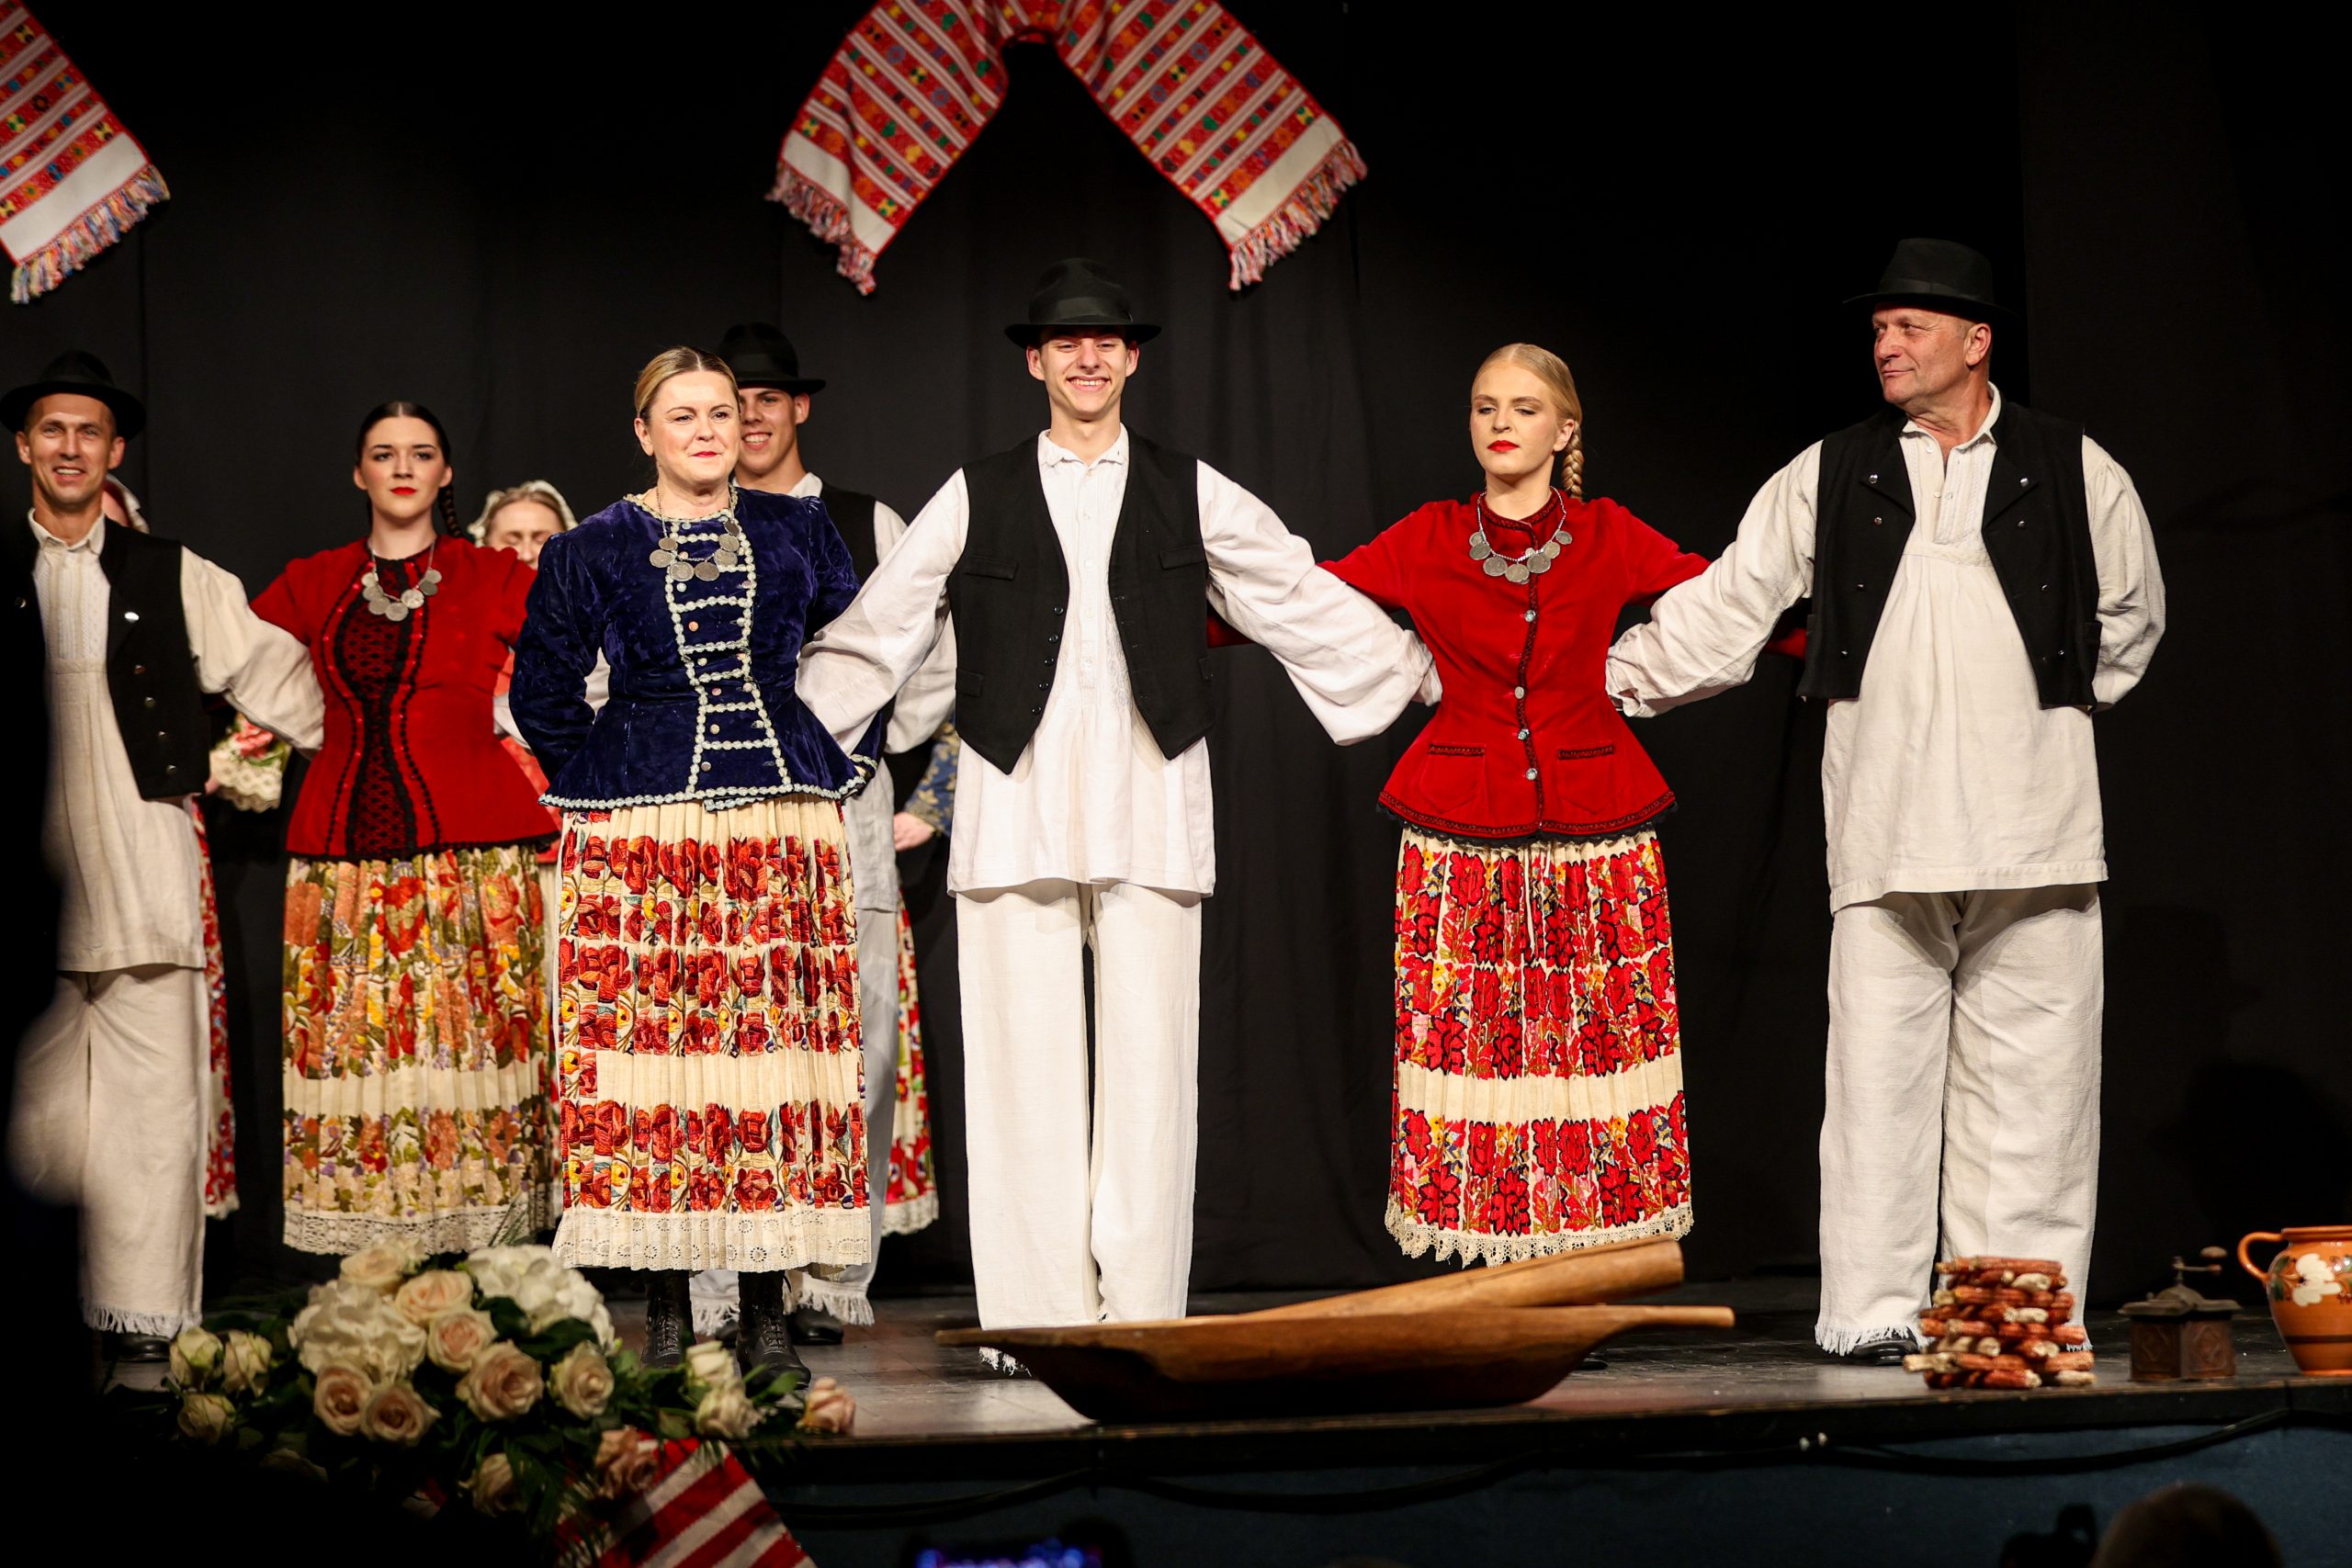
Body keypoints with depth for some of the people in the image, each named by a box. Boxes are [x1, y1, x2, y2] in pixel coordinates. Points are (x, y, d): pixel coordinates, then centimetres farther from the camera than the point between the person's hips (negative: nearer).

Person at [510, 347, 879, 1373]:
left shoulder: (796, 533, 11)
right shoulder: (592, 550, 7)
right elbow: (541, 694, 11)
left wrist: (834, 771, 10)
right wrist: (604, 791, 7)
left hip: (786, 825, 1)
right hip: (639, 831, -1)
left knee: (780, 1046, -4)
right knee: (648, 1047, -6)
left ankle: (768, 1312, 1)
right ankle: (665, 1309, 1)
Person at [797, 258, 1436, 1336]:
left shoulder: (1192, 496, 13)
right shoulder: (976, 499, 11)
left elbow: (1307, 604, 16)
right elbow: (873, 636, 13)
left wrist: (1431, 672, 14)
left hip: (1150, 808, 0)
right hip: (1015, 808, 0)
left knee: (1147, 1056, -2)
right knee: (1025, 1059, -3)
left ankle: (1141, 1315, 3)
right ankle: (1036, 1315, 2)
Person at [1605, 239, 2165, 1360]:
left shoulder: (2074, 472, 8)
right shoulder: (1827, 477, 10)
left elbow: (2130, 620, 19)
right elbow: (1725, 609, 11)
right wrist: (1608, 684, 6)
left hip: (2033, 828, 0)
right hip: (1883, 832, 0)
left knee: (2029, 1077, 0)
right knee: (1878, 1068, -2)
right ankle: (1871, 1309, 3)